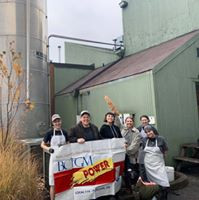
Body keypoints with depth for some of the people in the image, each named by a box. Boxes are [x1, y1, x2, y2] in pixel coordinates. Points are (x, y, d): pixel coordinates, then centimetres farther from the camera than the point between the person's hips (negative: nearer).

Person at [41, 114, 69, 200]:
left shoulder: (64, 133, 4)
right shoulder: (49, 133, -5)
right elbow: (42, 145, 0)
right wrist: (48, 148, -19)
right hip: (54, 158, -3)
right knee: (53, 182, 1)